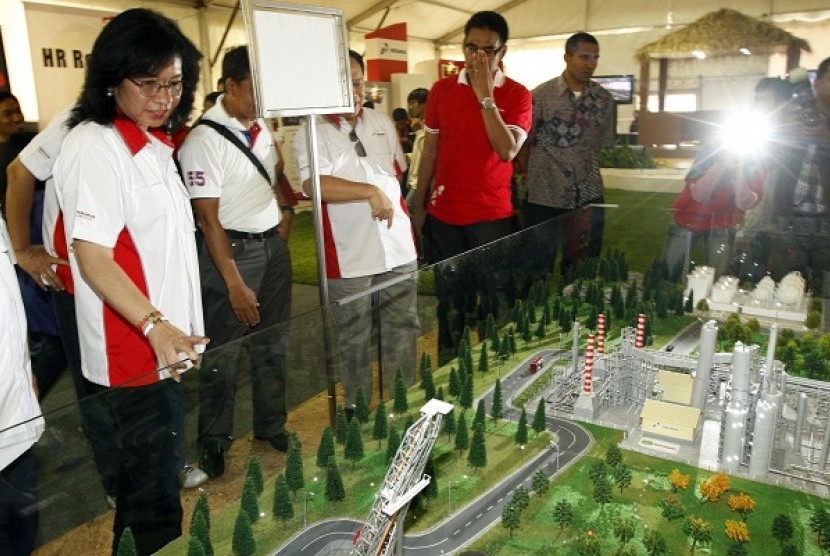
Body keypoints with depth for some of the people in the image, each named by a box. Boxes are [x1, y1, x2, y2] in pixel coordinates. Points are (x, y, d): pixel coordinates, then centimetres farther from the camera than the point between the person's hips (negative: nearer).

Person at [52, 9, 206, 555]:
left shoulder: (155, 144, 13)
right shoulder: (95, 146, -14)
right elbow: (92, 256, -20)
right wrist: (155, 326, -32)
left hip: (166, 348, 9)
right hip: (134, 355, -9)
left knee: (161, 474, 19)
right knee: (152, 489, 1)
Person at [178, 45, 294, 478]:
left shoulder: (262, 127, 4)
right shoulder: (205, 138, -16)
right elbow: (208, 218, -18)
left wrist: (285, 207, 5)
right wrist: (234, 283, -19)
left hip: (274, 244, 7)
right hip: (232, 250, -7)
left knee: (272, 344, 18)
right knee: (222, 355, 6)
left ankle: (271, 426, 36)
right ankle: (213, 443, 26)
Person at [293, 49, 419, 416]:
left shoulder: (382, 123, 10)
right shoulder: (313, 133, -8)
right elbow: (314, 185, -25)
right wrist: (371, 192, -25)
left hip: (399, 248, 5)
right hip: (349, 256, -4)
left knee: (403, 331, 14)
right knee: (354, 341, 9)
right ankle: (356, 410, 28)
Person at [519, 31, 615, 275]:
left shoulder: (604, 99, 4)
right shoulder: (540, 95, -6)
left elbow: (603, 145, 11)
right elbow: (523, 143, -1)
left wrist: (589, 179, 8)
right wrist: (533, 180, 3)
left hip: (589, 199, 3)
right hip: (544, 199, -3)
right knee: (539, 270, 9)